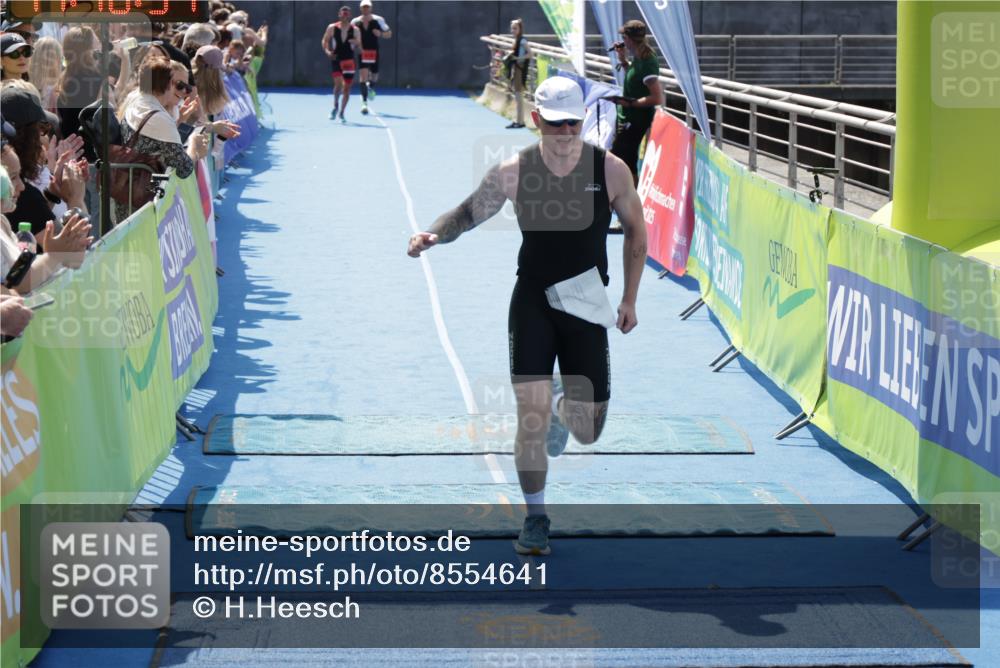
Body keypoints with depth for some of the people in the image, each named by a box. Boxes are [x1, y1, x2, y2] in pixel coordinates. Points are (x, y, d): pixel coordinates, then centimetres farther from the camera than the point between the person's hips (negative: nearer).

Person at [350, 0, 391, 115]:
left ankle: (371, 87, 51)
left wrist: (380, 34, -15)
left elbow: (389, 34, 5)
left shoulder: (378, 20, 1)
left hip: (374, 53, 1)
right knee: (363, 75, -14)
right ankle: (364, 102, -14)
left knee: (374, 76, 12)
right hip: (362, 53, -1)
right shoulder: (355, 22, 3)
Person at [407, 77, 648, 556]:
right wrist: (433, 234, -20)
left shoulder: (610, 170, -9)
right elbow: (468, 214, 2)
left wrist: (629, 299, 4)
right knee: (531, 414, -11)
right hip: (532, 302, -1)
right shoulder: (513, 173, -10)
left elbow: (635, 230, 5)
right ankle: (535, 518, 8)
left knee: (587, 433, 5)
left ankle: (564, 407, 45)